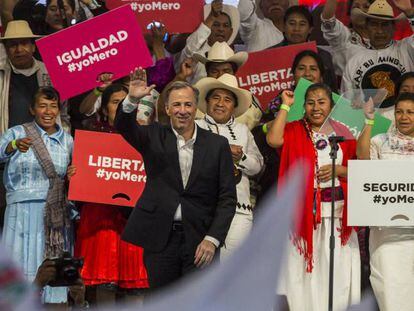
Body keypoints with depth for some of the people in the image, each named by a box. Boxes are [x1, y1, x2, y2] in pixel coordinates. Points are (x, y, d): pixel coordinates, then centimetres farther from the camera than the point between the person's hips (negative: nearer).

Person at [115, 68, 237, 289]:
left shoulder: (217, 144, 4)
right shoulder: (154, 137, 6)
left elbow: (227, 198, 2)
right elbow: (124, 127, -12)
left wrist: (213, 239, -8)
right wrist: (132, 100, -33)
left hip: (199, 239, 0)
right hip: (159, 237, 1)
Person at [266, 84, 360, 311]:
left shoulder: (342, 133, 11)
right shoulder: (295, 130, 5)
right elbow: (273, 139, -17)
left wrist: (338, 170, -8)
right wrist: (286, 105, -8)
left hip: (337, 211, 2)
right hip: (305, 210, -2)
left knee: (336, 273, 2)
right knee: (305, 272, -2)